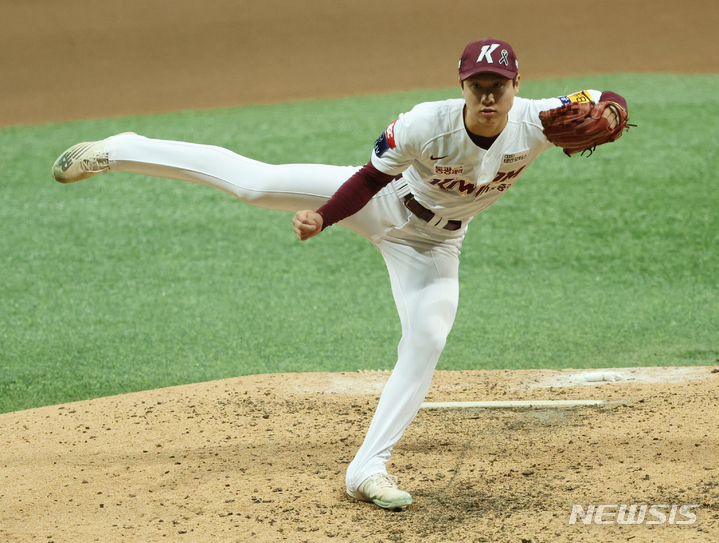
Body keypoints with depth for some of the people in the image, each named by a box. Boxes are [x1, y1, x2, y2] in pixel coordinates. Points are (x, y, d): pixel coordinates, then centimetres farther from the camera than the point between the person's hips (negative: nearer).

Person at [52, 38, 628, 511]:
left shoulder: (537, 121, -29)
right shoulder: (425, 125, -35)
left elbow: (612, 103, -24)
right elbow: (372, 175, -25)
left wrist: (601, 113, -48)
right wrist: (322, 218, -37)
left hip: (432, 243, 3)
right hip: (380, 199, -3)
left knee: (426, 343, -10)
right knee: (256, 182, -10)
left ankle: (369, 468, -2)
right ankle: (120, 152, 8)